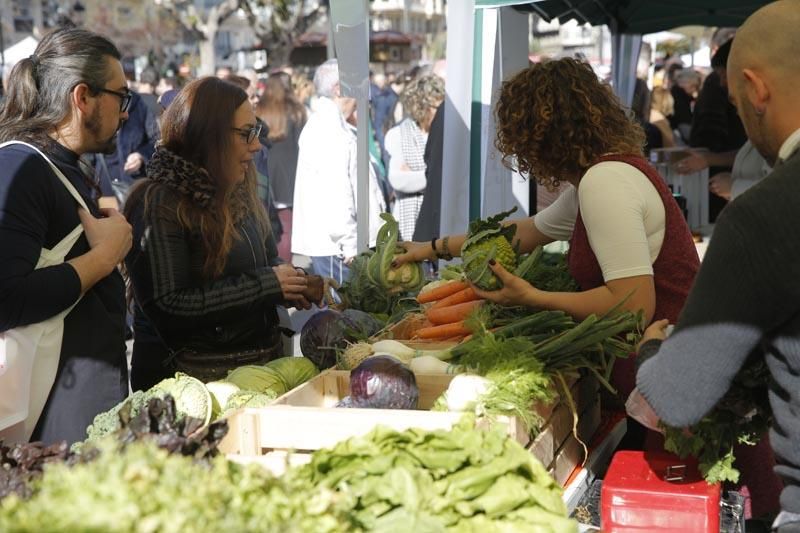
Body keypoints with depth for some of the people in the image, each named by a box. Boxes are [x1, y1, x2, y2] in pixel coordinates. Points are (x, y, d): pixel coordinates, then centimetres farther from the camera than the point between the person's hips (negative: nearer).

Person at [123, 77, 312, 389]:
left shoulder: (237, 195, 12)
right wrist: (266, 285, -19)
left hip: (259, 364, 8)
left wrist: (292, 286, -3)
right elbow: (167, 307, -23)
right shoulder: (158, 203, -15)